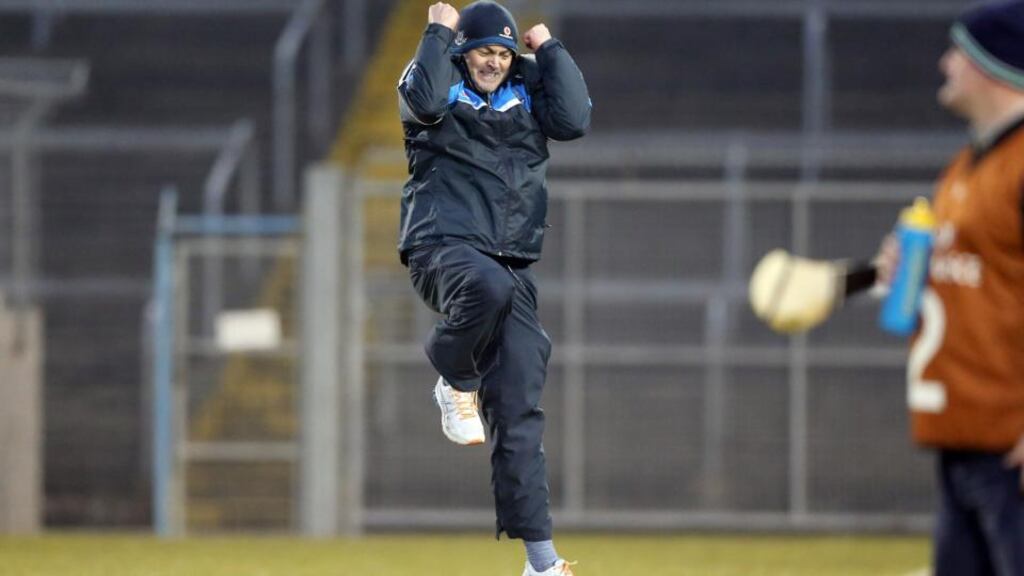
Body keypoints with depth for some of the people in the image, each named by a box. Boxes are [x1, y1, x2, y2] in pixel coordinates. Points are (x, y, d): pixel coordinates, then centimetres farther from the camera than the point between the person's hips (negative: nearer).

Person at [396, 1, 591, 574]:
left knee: (520, 412, -4)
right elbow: (425, 100, -17)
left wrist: (549, 48, 4)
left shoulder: (529, 91, 15)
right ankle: (456, 381, -10)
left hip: (513, 265, 3)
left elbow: (576, 119, -2)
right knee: (489, 286, -41)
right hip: (443, 247, -3)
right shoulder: (441, 84, 7)